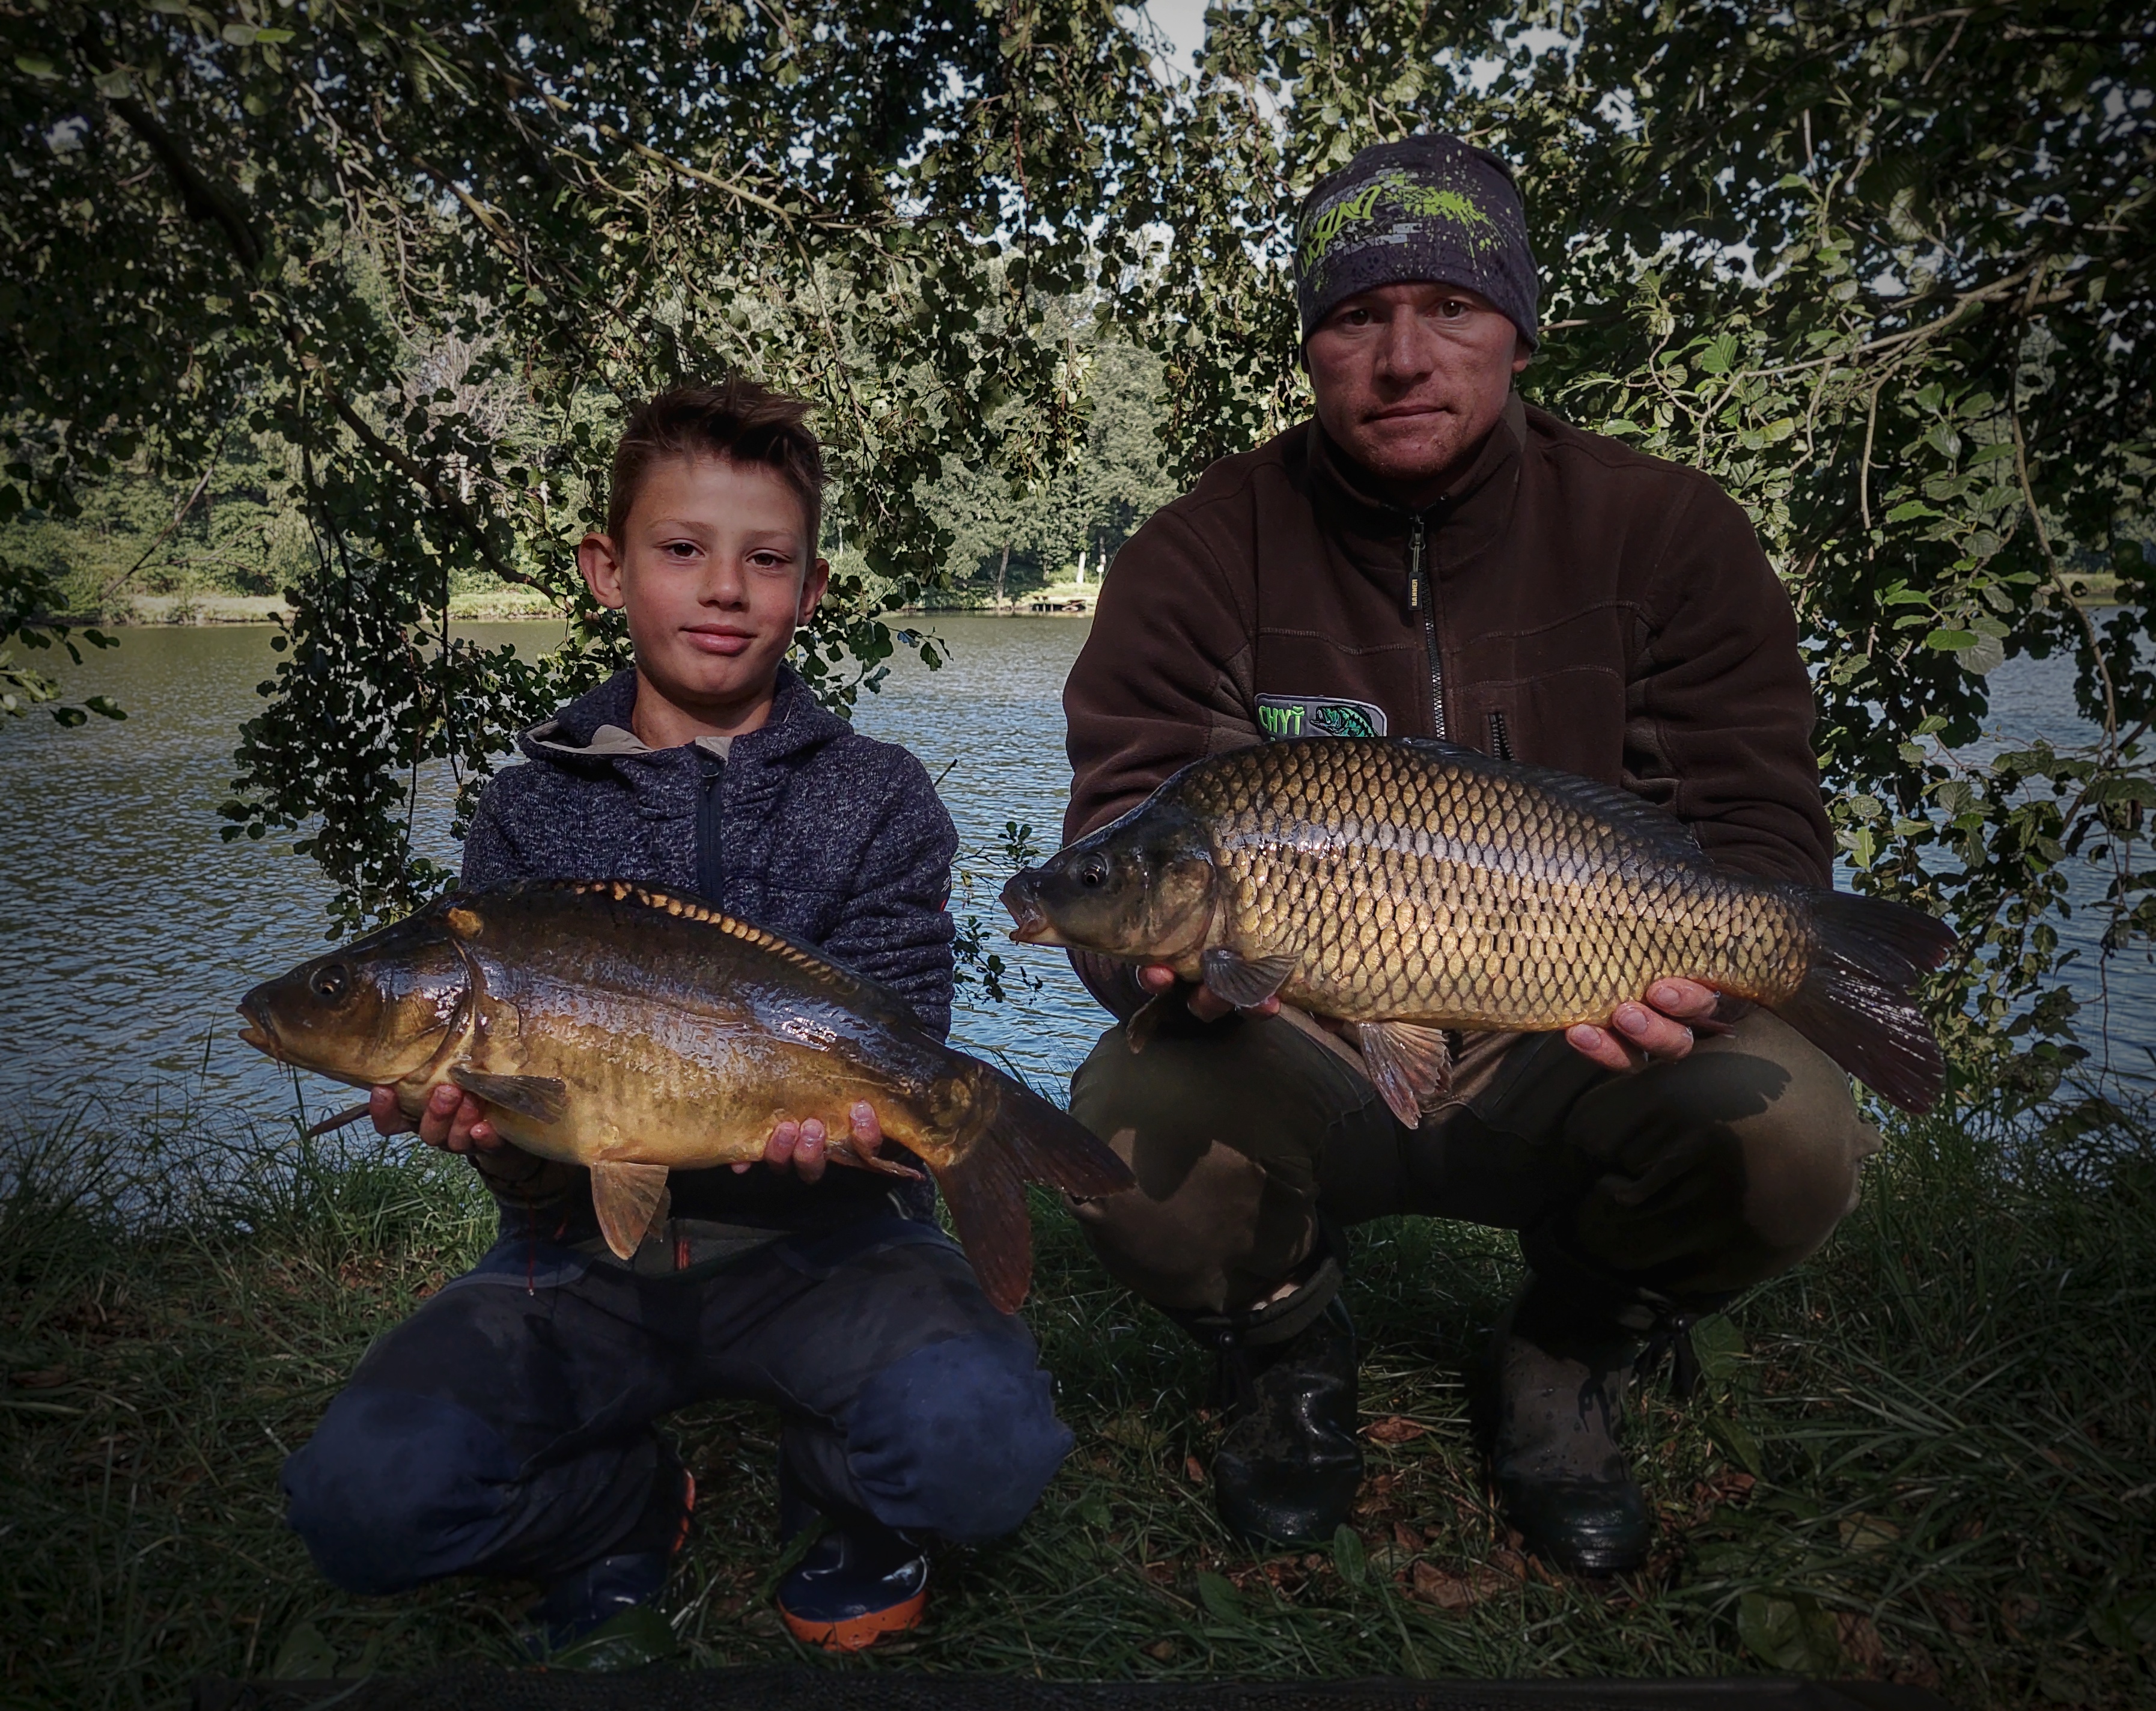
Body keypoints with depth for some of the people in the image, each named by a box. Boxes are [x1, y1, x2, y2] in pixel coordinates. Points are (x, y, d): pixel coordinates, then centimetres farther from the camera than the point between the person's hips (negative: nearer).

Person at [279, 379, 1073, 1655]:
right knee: (362, 1492, -22)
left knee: (982, 1443, -30)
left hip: (820, 1237, -1)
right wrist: (503, 1138, -25)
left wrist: (842, 1119, -29)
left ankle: (844, 1500, 8)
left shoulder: (880, 800, 0)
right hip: (590, 1255, 2)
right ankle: (626, 1511, 10)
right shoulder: (531, 814, 4)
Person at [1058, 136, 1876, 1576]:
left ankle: (1567, 1365, 8)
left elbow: (1756, 828, -6)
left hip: (1556, 1070, 1)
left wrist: (1696, 967, -29)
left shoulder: (1666, 530, -3)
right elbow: (1122, 834, -10)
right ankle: (1291, 1355, 8)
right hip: (1300, 1064, 0)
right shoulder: (1202, 555, -6)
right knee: (1129, 1125, -31)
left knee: (1792, 1132, -28)